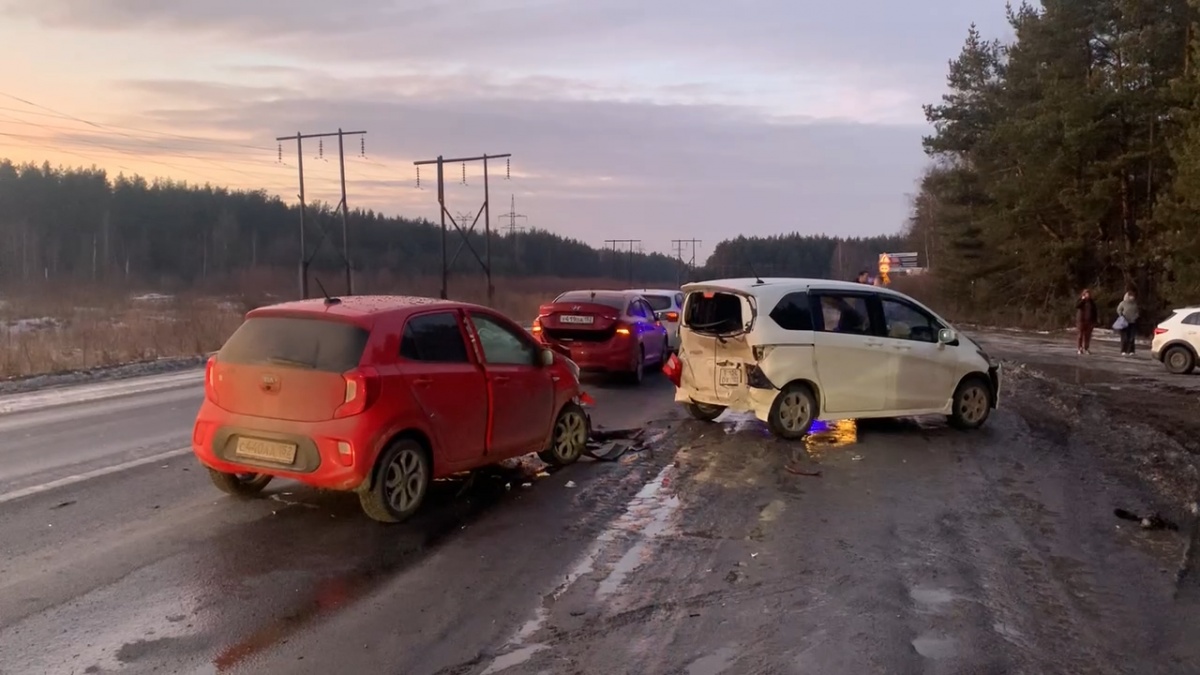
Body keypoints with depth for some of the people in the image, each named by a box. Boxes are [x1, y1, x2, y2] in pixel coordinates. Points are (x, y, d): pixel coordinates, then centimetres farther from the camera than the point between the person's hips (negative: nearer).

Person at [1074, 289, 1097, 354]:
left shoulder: (1092, 302, 11)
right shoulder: (1080, 301, 4)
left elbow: (1094, 312, 13)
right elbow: (1076, 306, -18)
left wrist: (1095, 320, 8)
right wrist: (1082, 300, -17)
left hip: (1089, 321, 2)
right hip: (1081, 320, -2)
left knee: (1088, 335, 1)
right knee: (1081, 335, -2)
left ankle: (1086, 348, 7)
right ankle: (1080, 348, 2)